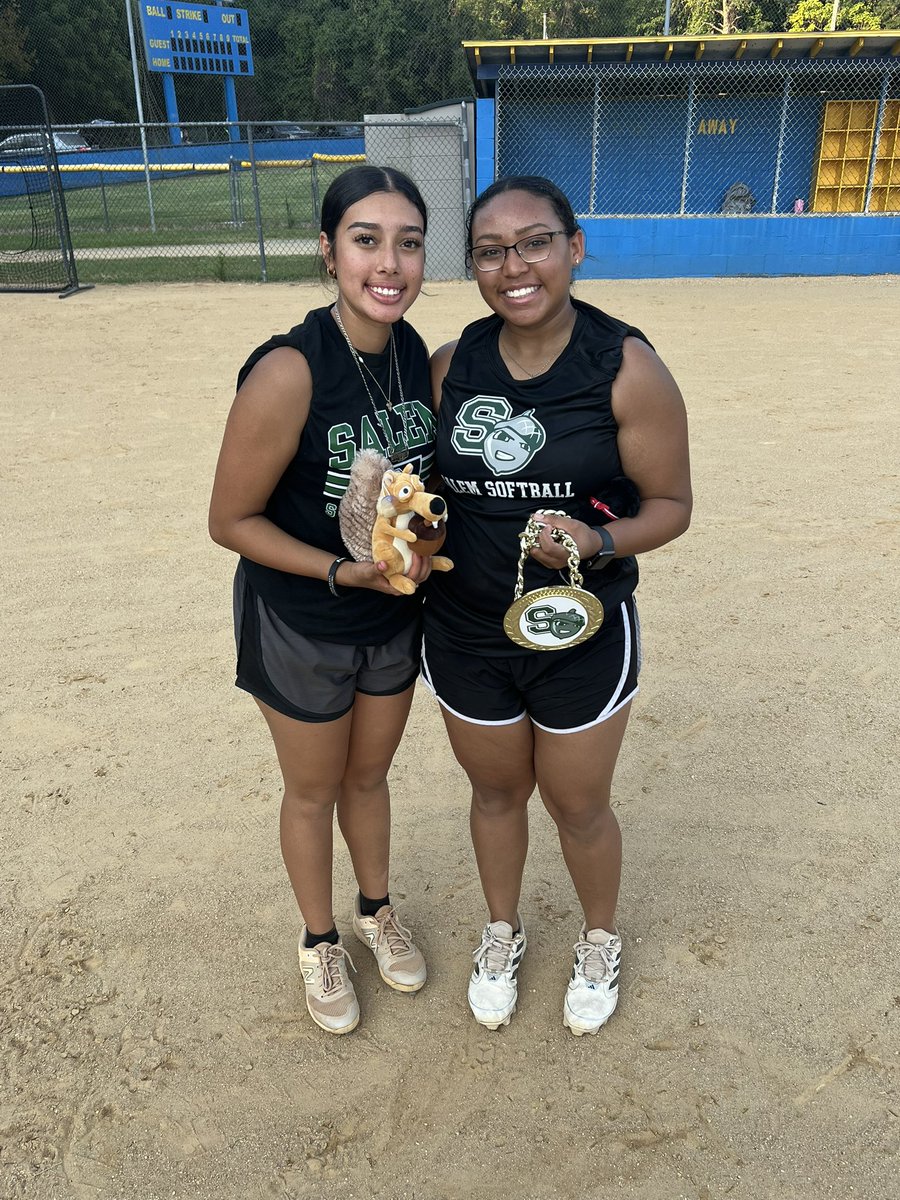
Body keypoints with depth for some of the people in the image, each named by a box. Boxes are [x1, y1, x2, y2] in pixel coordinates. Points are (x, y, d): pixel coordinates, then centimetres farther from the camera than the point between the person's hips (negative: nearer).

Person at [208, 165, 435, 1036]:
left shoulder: (416, 352, -8)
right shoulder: (287, 374, -27)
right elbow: (231, 520, -19)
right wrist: (344, 572, -27)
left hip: (394, 618, 5)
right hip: (299, 628, -5)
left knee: (369, 774, 25)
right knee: (314, 792, 18)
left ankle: (377, 909, 52)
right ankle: (320, 942, 45)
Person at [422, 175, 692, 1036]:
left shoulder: (626, 369, -14)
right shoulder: (450, 366, -3)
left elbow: (670, 503, -9)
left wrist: (598, 541, -28)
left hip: (583, 636, -3)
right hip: (464, 634, 3)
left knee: (577, 805, 16)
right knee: (496, 792, 22)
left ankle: (600, 941, 48)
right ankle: (502, 933, 50)